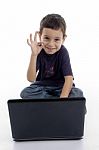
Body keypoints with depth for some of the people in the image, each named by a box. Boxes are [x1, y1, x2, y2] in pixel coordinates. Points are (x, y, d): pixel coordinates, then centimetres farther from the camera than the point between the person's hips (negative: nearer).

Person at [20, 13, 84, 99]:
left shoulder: (63, 52, -18)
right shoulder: (39, 51, -17)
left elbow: (69, 78, -24)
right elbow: (31, 79, -25)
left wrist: (63, 98, -40)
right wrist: (34, 55, -37)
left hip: (60, 86, -1)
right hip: (42, 85, 1)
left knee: (78, 94, -27)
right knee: (25, 93, -25)